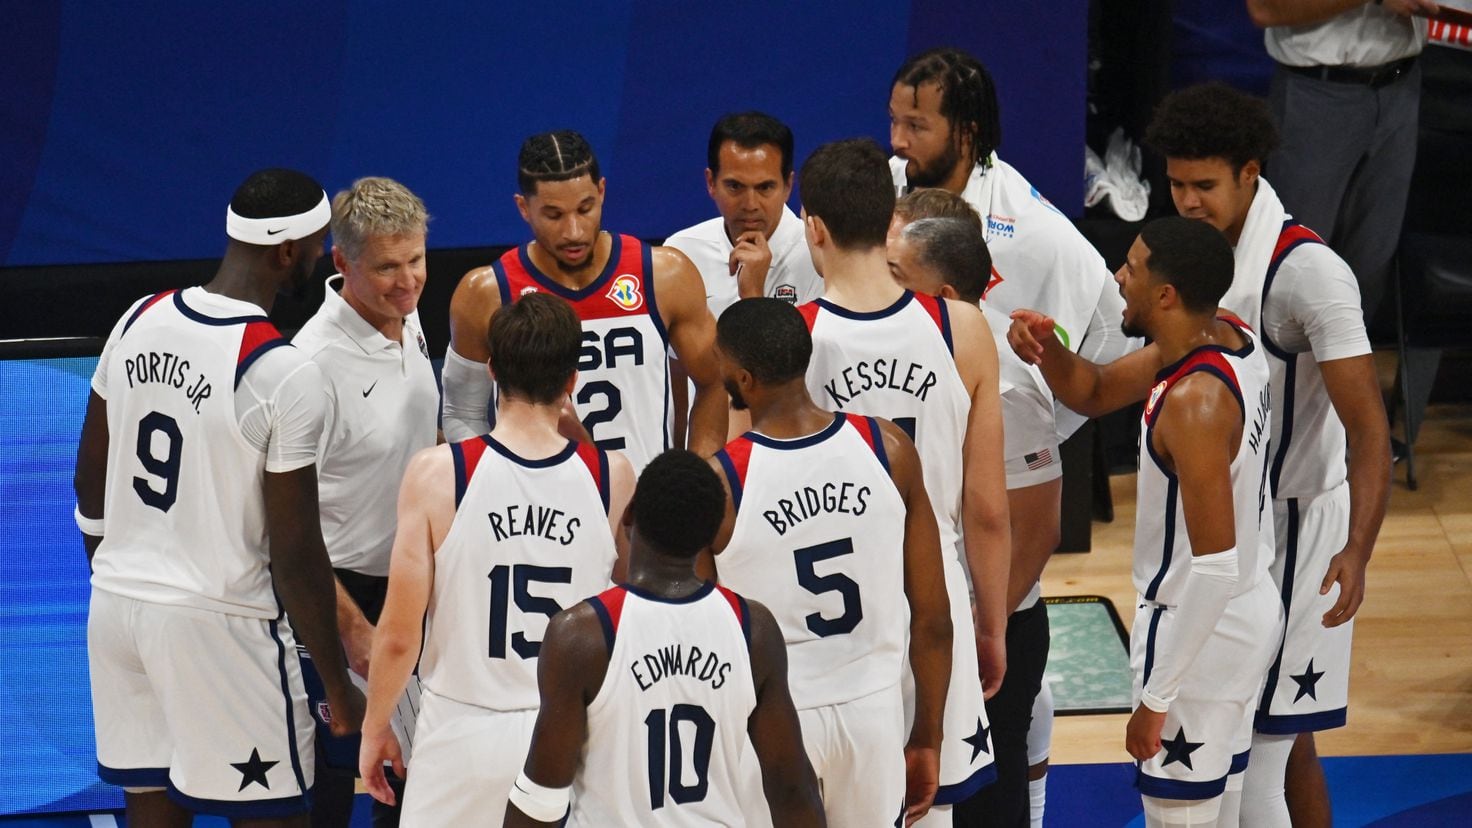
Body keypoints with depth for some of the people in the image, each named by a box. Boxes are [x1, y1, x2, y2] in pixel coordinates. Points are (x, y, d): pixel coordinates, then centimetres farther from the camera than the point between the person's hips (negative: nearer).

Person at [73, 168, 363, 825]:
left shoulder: (140, 321, 1)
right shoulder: (285, 374, -19)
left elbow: (90, 479, 11)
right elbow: (296, 554, -16)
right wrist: (339, 688, -7)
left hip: (115, 599, 7)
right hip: (216, 622, -7)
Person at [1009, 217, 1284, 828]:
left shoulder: (1194, 402, -29)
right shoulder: (1229, 338, -1)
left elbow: (1215, 564, -30)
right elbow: (1095, 392, 12)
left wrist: (1157, 697, -25)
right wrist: (1046, 350, -10)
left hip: (1201, 630, -10)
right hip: (1251, 610, 10)